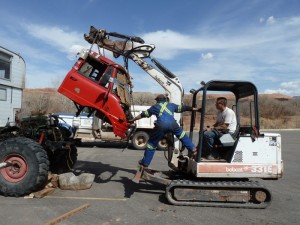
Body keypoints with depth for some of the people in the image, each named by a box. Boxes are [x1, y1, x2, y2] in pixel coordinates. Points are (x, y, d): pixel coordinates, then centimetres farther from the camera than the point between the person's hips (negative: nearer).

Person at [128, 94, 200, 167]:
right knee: (181, 135, 31)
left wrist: (132, 120, 39)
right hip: (172, 124, 2)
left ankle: (145, 163, 19)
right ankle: (192, 149, 30)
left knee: (152, 143, 13)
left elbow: (143, 114, 29)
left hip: (161, 125, -1)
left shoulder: (155, 106, 26)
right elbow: (183, 108, 36)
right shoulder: (171, 105, 29)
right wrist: (195, 109, 48)